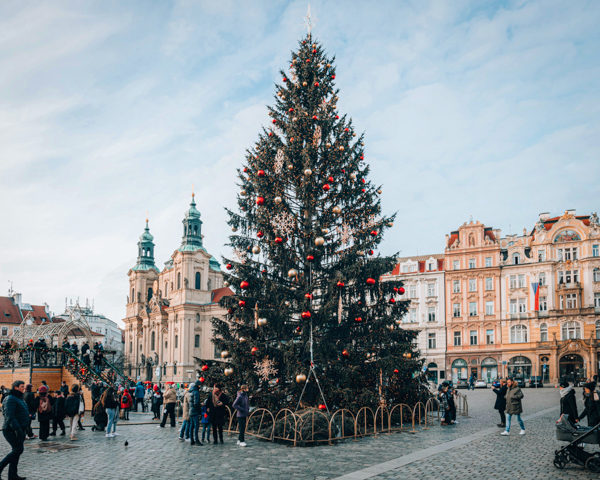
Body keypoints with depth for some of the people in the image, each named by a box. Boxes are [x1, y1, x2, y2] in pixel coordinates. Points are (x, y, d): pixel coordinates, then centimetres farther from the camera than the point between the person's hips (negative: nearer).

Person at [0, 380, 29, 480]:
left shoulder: (19, 398, 17)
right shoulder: (10, 399, -15)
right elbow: (9, 416, -24)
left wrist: (22, 430, 24)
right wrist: (17, 429, -29)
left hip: (19, 430, 10)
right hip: (11, 431, -10)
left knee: (16, 451, 11)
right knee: (18, 450, -12)